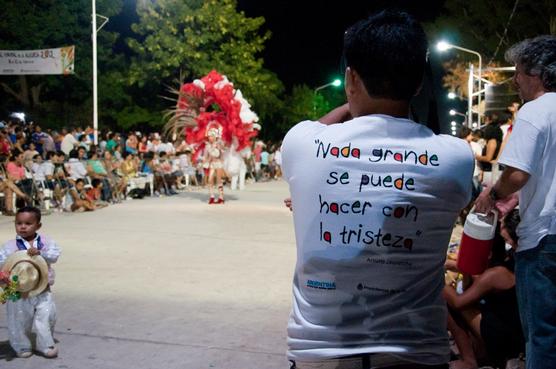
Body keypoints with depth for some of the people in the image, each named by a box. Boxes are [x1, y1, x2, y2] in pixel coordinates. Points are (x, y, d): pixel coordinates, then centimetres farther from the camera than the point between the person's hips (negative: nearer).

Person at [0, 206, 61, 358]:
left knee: (46, 316, 1)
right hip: (19, 292, -1)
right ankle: (22, 347, 27)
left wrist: (39, 253, -23)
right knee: (20, 319, 8)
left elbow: (55, 254, -10)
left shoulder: (46, 241, 1)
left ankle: (45, 345, 18)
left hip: (42, 289, 1)